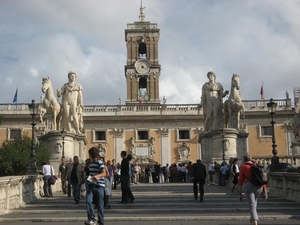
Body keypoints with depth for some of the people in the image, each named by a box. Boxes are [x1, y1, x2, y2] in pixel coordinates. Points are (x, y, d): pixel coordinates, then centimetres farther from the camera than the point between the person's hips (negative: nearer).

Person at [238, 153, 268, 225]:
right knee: (254, 200, 33)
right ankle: (252, 217, 43)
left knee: (252, 205, -6)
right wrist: (265, 192, 9)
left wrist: (240, 194, 3)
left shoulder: (243, 167, 1)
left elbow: (240, 181, -3)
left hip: (248, 187, -5)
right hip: (259, 187, 5)